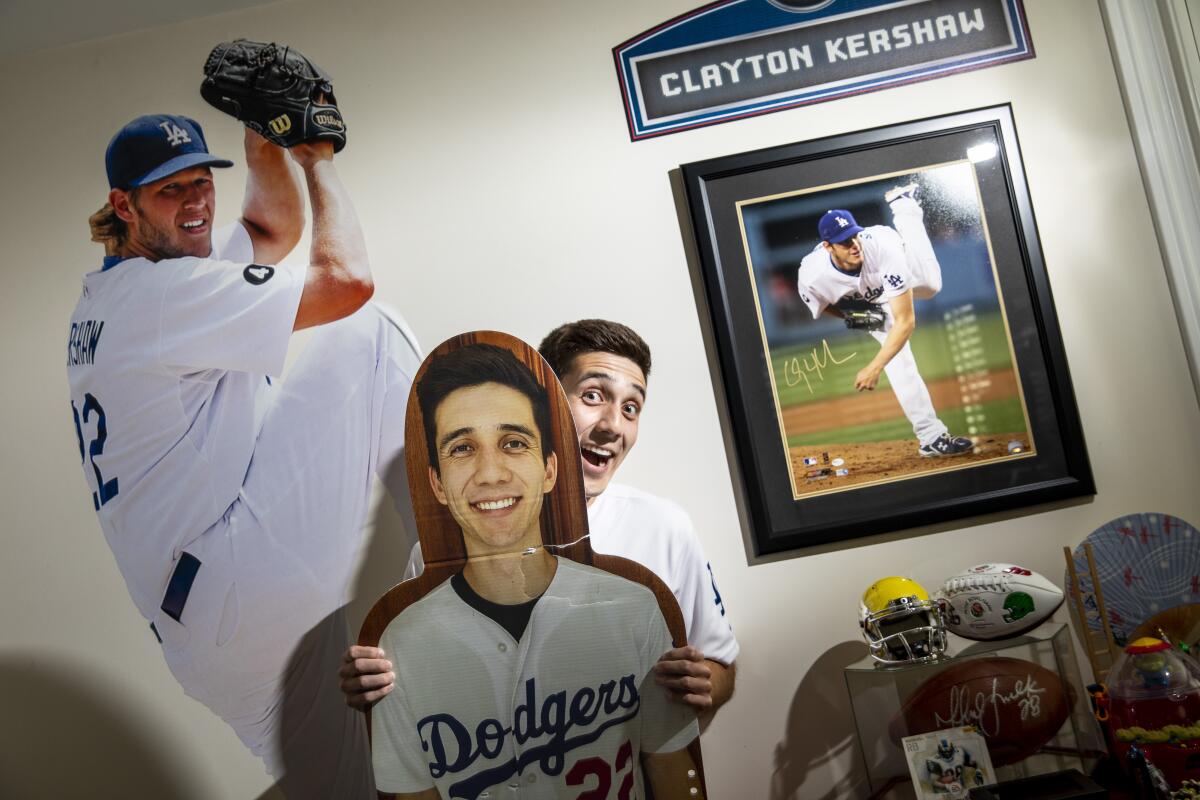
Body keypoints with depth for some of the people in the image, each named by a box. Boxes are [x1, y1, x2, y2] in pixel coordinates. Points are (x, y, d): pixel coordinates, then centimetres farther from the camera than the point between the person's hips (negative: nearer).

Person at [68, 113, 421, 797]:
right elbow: (346, 281, -16)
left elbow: (276, 228, 30)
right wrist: (320, 161, 0)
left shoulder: (111, 293, 20)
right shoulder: (165, 291, -11)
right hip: (240, 572, -10)